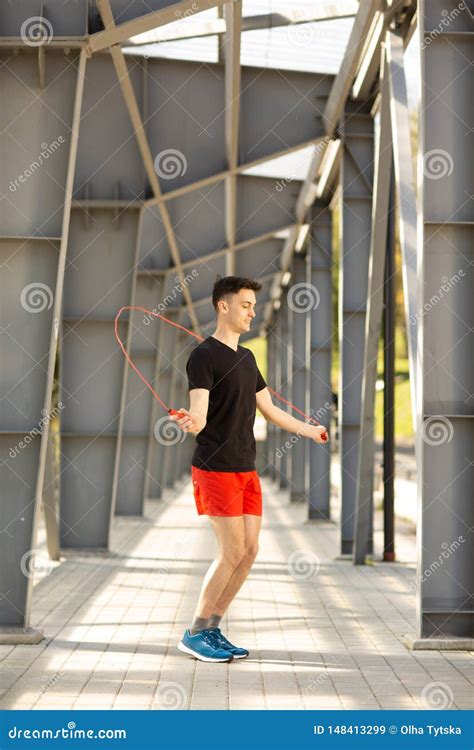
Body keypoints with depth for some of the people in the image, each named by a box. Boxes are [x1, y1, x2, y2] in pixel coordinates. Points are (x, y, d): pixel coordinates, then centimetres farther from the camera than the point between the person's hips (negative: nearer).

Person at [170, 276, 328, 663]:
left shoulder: (247, 357, 16)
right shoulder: (204, 356, -9)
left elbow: (270, 409, 26)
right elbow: (199, 413, -21)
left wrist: (309, 430, 36)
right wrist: (191, 421, -45)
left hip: (247, 470, 8)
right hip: (216, 468, -8)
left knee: (249, 551, 6)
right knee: (232, 552, -7)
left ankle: (212, 628, 18)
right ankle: (195, 633, 8)